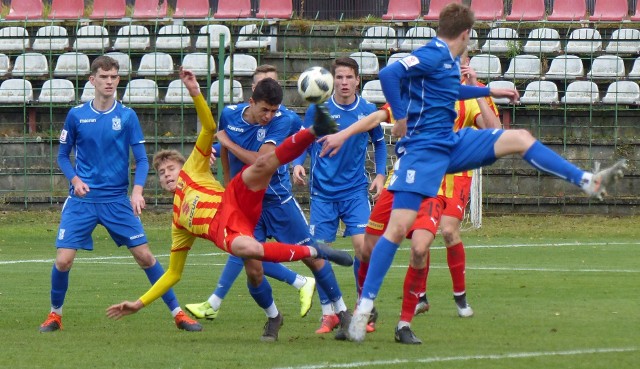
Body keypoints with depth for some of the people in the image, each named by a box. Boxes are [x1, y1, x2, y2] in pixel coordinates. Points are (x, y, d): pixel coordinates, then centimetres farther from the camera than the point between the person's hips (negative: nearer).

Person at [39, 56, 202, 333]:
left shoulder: (127, 116, 0)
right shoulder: (76, 116, 1)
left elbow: (141, 159, 0)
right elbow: (63, 156, 10)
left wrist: (137, 190, -17)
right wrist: (75, 179, -9)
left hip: (117, 200, 0)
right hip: (81, 200, 0)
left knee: (145, 256, -3)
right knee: (63, 260, -9)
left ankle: (177, 313, 6)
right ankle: (55, 314, 15)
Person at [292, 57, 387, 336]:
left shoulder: (368, 111, 0)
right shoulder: (317, 109, -5)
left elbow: (379, 144, 15)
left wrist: (380, 174, 4)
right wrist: (297, 164, -14)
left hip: (355, 190, 0)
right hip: (323, 192, 0)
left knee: (362, 244, -13)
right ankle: (328, 314, 10)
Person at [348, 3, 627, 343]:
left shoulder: (448, 61, 14)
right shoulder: (433, 55, -15)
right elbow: (388, 74, -29)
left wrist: (490, 91, 45)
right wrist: (401, 119, -23)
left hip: (451, 144, 9)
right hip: (422, 150, -9)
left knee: (519, 139, 8)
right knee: (398, 227, -15)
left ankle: (589, 183, 11)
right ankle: (364, 307, -13)